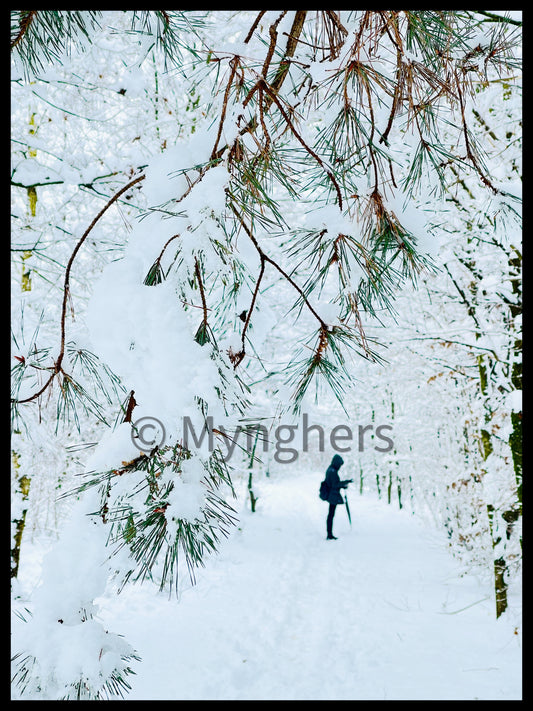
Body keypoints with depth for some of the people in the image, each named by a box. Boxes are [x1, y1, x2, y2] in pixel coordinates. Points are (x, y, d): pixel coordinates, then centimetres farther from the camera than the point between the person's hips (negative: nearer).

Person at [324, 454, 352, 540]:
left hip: (331, 495, 10)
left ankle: (329, 534, 21)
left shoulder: (330, 470, 11)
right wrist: (346, 482, -19)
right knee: (331, 515, -3)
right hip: (334, 496, -10)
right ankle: (330, 535, 3)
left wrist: (342, 485, 14)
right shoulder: (333, 471, -19)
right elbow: (335, 485, -22)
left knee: (330, 515, 14)